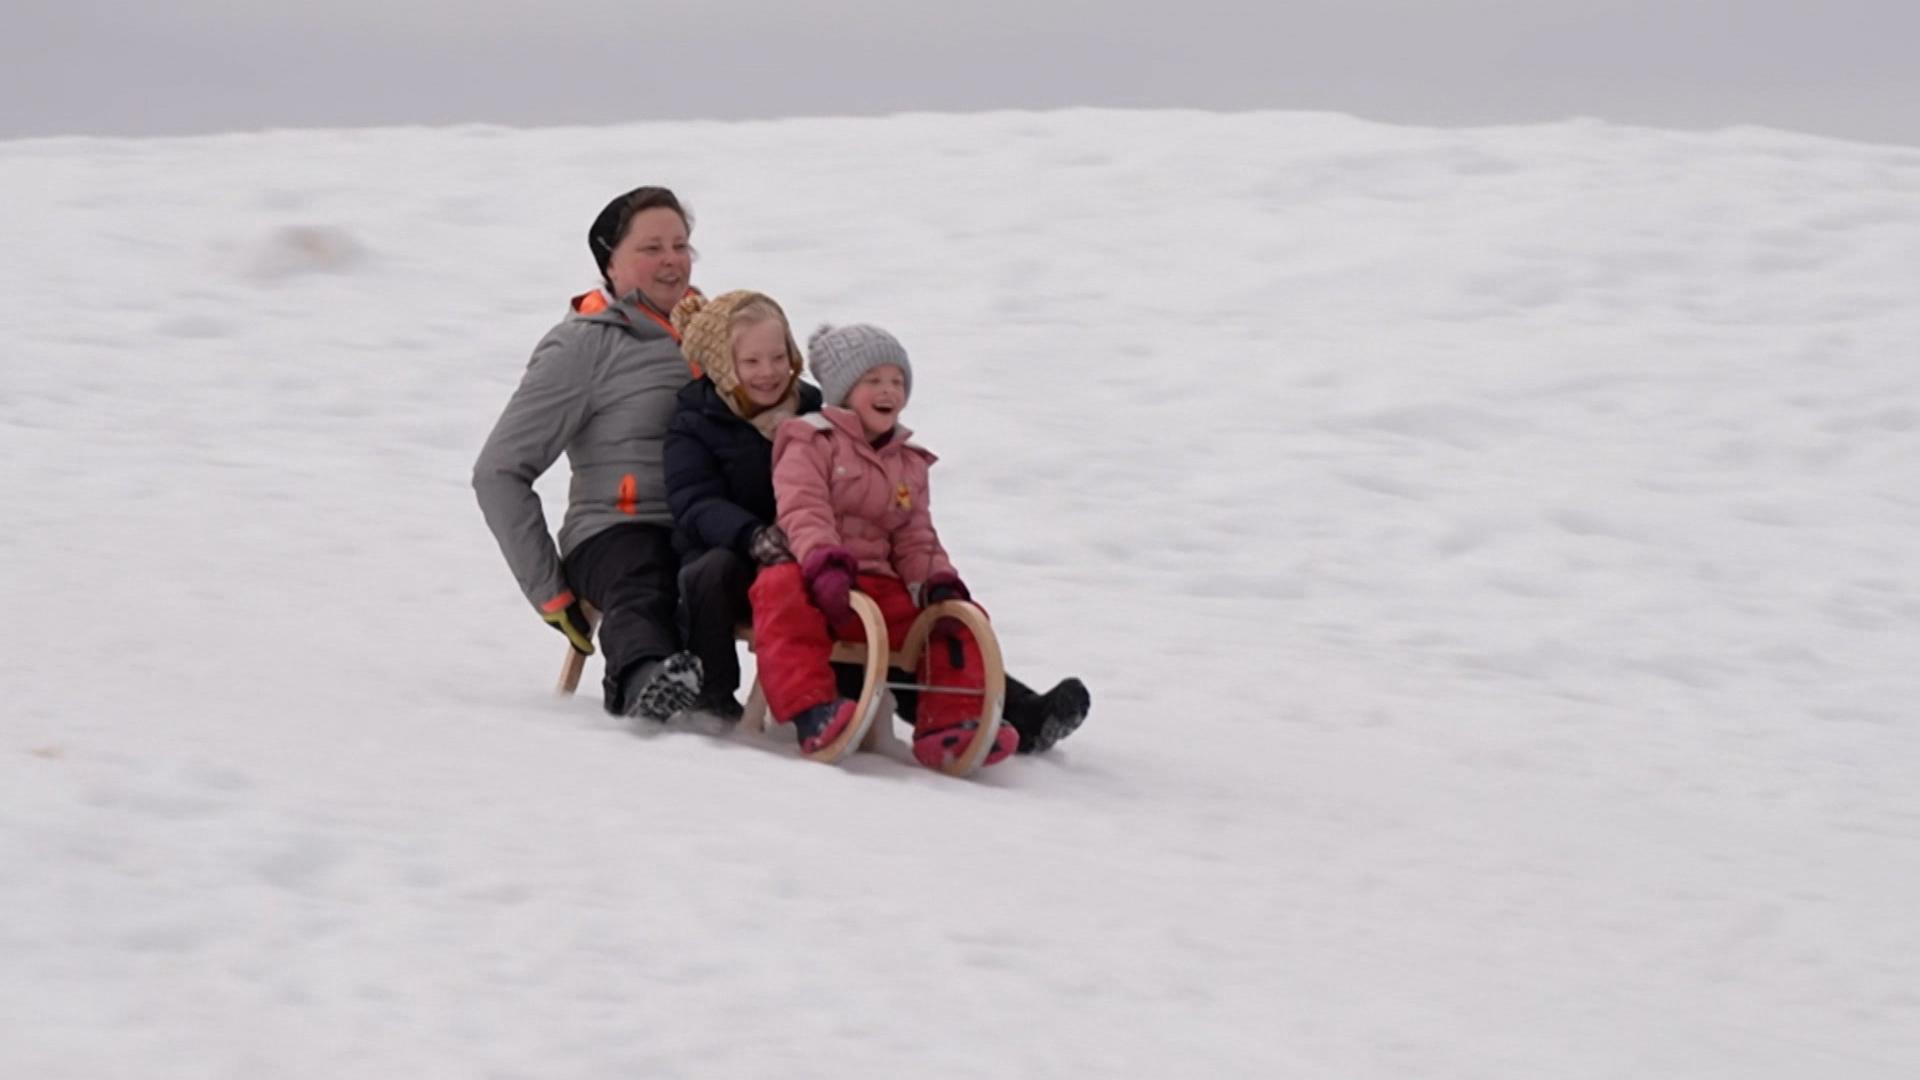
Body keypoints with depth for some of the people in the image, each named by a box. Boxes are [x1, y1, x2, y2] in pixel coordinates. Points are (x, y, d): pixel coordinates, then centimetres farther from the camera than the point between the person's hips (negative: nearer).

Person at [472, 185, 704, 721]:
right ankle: (645, 677, -74)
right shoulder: (585, 346, 5)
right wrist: (549, 590, -3)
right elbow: (498, 473, 3)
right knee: (644, 596, -43)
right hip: (617, 532, -6)